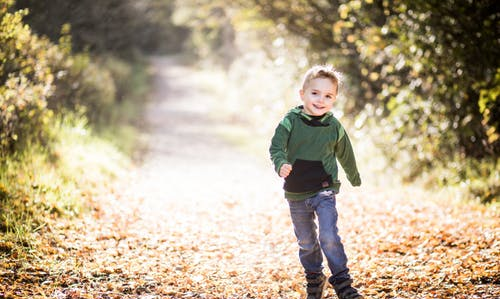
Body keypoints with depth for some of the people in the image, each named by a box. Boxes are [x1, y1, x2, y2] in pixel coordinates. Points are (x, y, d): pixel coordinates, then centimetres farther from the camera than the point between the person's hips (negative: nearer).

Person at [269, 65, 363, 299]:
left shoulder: (334, 127, -1)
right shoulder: (291, 121, -7)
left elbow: (345, 155, 14)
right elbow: (276, 147, -13)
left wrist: (355, 179, 28)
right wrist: (281, 165, -35)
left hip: (324, 191, -1)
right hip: (296, 194, 1)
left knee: (329, 237, -16)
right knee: (306, 243, 13)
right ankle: (314, 280, 32)